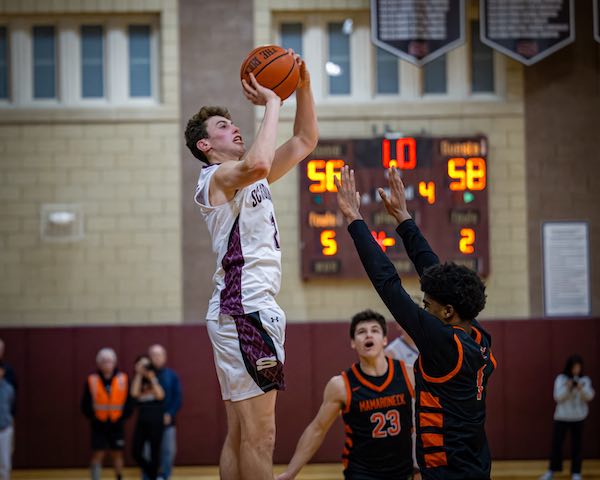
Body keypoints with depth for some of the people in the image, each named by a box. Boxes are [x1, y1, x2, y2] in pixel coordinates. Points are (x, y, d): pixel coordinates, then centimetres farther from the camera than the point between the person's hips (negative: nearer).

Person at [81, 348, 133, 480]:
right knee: (97, 455, -4)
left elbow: (129, 401, 2)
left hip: (116, 424, 1)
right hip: (99, 425, -1)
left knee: (117, 454, 9)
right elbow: (86, 404, 0)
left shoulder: (123, 379, -1)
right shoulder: (92, 380, -4)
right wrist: (93, 418, -7)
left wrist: (123, 417, -7)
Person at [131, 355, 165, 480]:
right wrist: (139, 375, -8)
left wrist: (152, 379, -10)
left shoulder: (156, 380, 4)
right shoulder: (136, 380, 9)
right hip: (142, 421, 2)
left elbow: (160, 395, -13)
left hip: (156, 421, -2)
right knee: (136, 453, -4)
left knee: (154, 453, -2)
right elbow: (134, 393, -12)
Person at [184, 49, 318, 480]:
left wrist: (303, 86, 10)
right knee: (260, 436, -13)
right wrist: (272, 102, -18)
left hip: (249, 306, 10)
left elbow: (305, 141, 24)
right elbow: (258, 163, -30)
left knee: (240, 435, 9)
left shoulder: (249, 180, 22)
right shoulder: (217, 176, -6)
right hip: (245, 306, -10)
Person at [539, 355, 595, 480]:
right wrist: (567, 388, -27)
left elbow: (589, 397, -9)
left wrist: (581, 389, -26)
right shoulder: (561, 379, -5)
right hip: (561, 417, -1)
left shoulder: (585, 380, -1)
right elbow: (558, 397, -12)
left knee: (576, 445, 5)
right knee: (556, 443, 1)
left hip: (578, 418, 1)